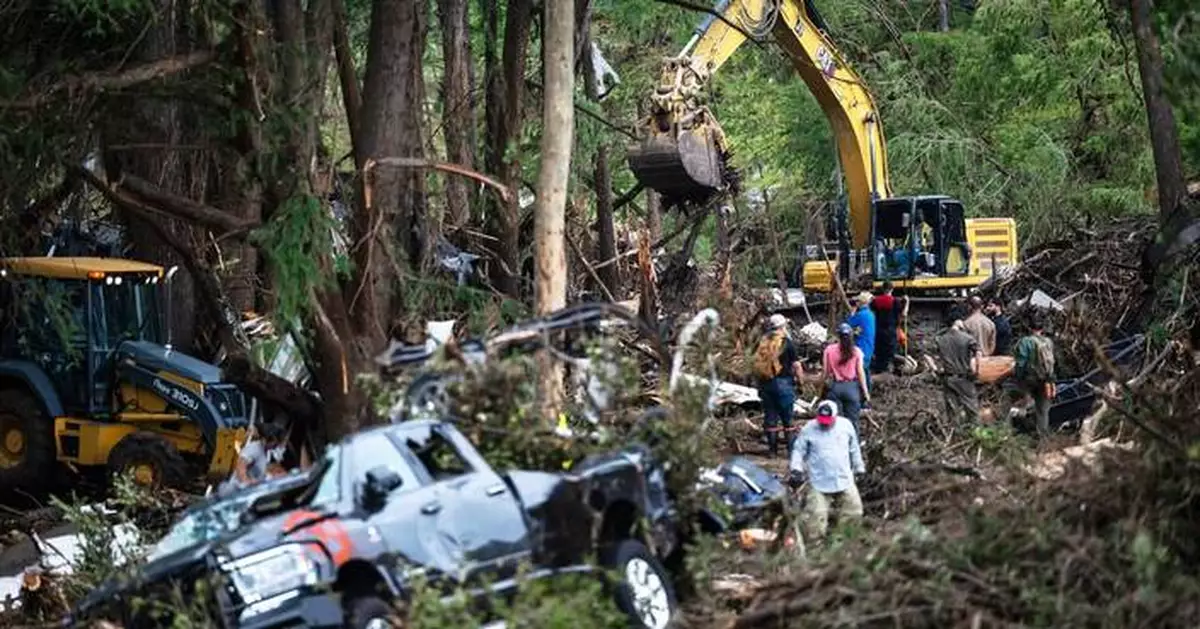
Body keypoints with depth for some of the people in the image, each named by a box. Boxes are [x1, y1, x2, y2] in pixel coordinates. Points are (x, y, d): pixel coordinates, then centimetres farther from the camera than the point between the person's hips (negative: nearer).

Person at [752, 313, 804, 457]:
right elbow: (796, 365, -7)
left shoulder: (762, 343, 6)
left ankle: (773, 450, 12)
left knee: (770, 418, 9)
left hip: (765, 384, 4)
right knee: (788, 418, 3)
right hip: (783, 383, -4)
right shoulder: (786, 343, -8)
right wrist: (800, 378, 8)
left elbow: (756, 363, 10)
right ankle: (791, 449, 2)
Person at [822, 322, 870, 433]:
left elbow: (825, 371, -1)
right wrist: (865, 391, 4)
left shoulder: (829, 350, -4)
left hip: (834, 386, 0)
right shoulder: (856, 351, -5)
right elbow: (860, 372, -4)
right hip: (851, 387, 0)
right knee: (852, 420, 7)